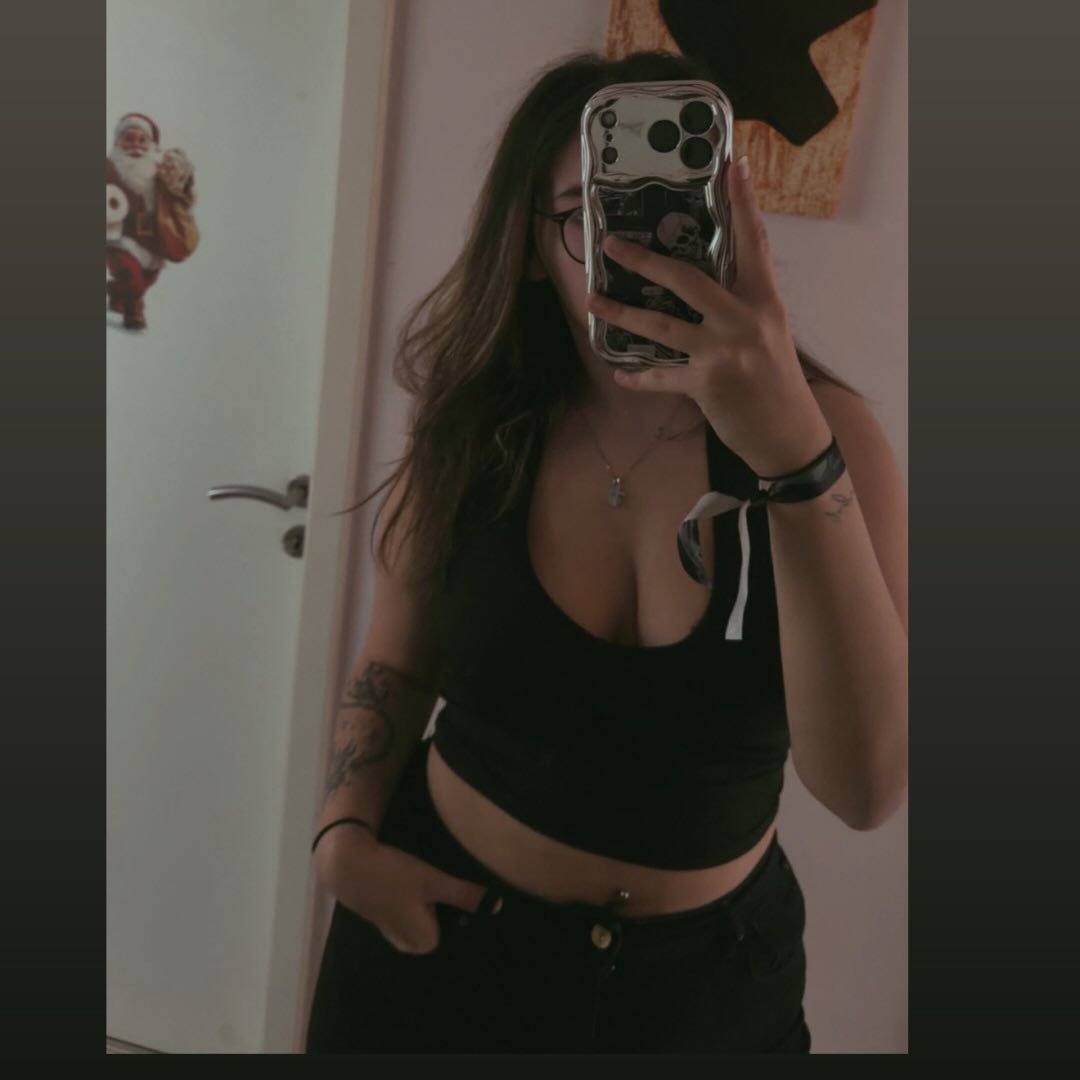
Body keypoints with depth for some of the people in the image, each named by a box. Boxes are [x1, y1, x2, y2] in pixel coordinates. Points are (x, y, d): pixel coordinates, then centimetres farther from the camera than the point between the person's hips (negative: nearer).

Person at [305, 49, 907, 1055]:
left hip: (706, 977, 0)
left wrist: (795, 453, -35)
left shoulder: (825, 429, -15)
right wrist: (344, 835, -11)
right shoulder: (470, 429, -9)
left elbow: (866, 785, -26)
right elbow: (396, 667, 5)